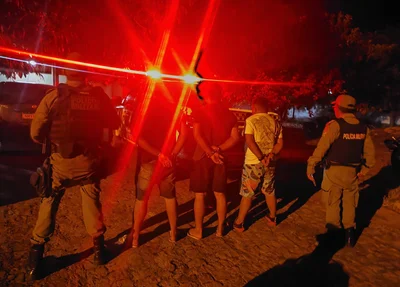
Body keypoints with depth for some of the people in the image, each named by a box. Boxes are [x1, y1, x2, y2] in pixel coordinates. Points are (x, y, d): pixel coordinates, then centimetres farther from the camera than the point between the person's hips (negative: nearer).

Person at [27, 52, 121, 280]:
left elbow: (36, 133, -7)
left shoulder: (53, 96, -10)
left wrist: (52, 141, 12)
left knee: (48, 205, 16)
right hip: (89, 163, 1)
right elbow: (114, 123, 5)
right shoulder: (99, 96, -7)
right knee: (93, 203, 17)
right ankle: (99, 248, 30)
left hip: (61, 163, -1)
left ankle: (36, 255, 23)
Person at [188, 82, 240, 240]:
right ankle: (220, 228, 24)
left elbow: (197, 134, -17)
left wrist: (210, 153, -16)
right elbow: (235, 137, -1)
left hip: (203, 157, -4)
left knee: (199, 195, 6)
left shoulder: (200, 110, -7)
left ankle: (198, 230, 15)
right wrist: (218, 149, -9)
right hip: (221, 158, 4)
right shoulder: (229, 113, 5)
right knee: (220, 194, 13)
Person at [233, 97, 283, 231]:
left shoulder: (251, 120, -8)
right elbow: (280, 143, 3)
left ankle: (239, 223, 13)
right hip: (270, 163, 5)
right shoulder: (275, 121, 7)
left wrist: (261, 158, -19)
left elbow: (249, 141, -19)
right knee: (270, 191, 21)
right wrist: (271, 155, -10)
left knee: (247, 194, 5)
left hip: (253, 162, -4)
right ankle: (272, 218, 36)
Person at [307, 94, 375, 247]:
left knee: (333, 203, 12)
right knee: (350, 203, 19)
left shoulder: (335, 125, -17)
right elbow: (370, 152, 8)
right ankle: (349, 232, 20)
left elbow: (322, 147, -25)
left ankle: (334, 233, 23)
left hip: (334, 171, -4)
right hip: (352, 172, 5)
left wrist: (311, 165, -23)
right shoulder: (363, 128, 3)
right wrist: (364, 169, 18)